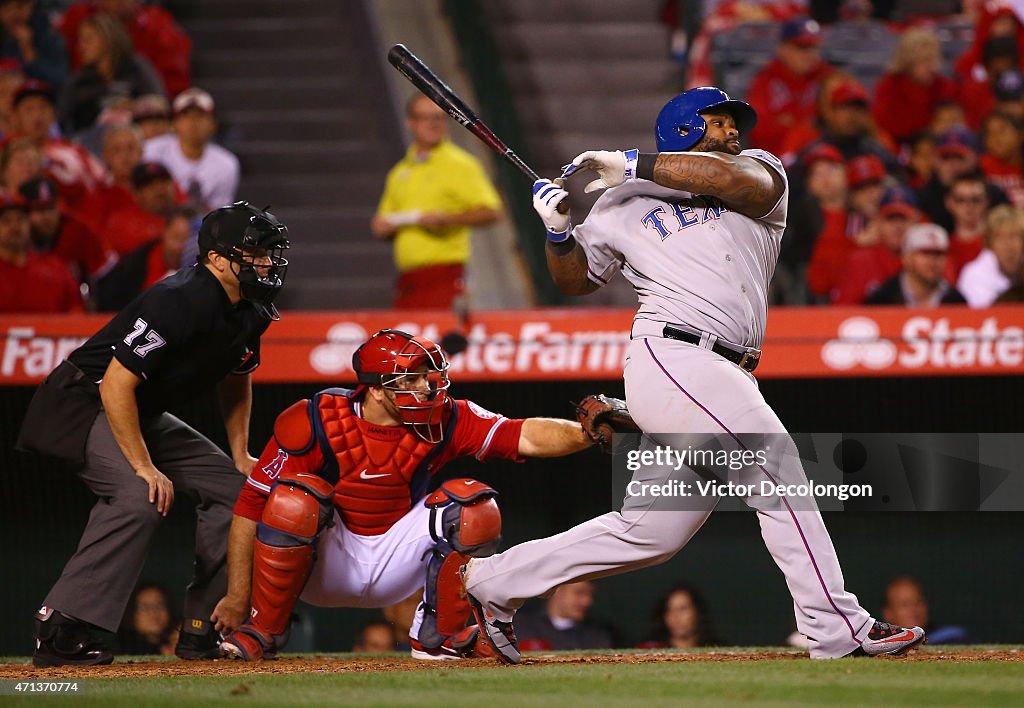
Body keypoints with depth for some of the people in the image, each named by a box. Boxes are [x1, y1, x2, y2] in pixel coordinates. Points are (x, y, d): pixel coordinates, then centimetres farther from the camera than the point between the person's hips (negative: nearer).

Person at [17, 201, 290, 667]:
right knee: (141, 497, -31)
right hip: (82, 403, -10)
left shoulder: (251, 312, 0)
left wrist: (241, 454, 13)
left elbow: (236, 376, 21)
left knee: (231, 486, 5)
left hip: (146, 415, 10)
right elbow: (116, 384, -30)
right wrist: (144, 466, -29)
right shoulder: (179, 302, -29)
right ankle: (59, 631, -30)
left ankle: (203, 629, 9)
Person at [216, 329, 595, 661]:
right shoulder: (315, 424, -20)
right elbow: (250, 506, -19)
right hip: (325, 566, -3)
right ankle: (262, 631, -16)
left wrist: (586, 434, -43)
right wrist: (237, 596, -22)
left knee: (472, 504, -17)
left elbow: (524, 437, -23)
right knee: (297, 499, -33)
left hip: (393, 566, 3)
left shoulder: (443, 422, -12)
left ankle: (438, 636, -3)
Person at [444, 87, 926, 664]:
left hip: (727, 377, 5)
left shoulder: (759, 168, 17)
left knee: (648, 531, 8)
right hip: (673, 355, -5)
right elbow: (577, 279, 22)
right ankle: (839, 628, -19)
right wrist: (559, 231, 1)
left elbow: (747, 183, -8)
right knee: (777, 470, -20)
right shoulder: (627, 204, 12)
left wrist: (636, 166, -7)